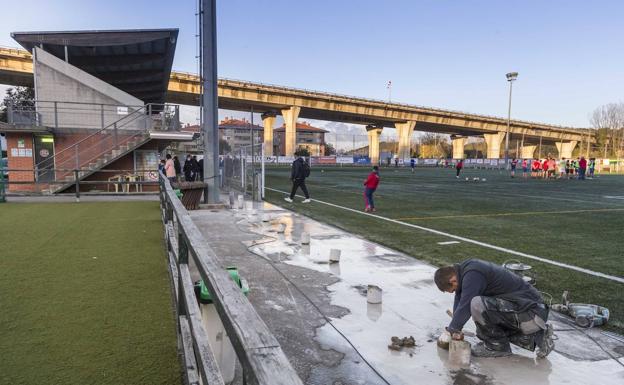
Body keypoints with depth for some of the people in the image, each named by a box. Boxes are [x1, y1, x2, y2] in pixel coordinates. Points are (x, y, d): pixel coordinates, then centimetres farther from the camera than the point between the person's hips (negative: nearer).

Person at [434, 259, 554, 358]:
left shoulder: (473, 275, -22)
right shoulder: (464, 269, 9)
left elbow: (465, 305, -26)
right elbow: (459, 301, 13)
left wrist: (453, 329, -15)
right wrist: (455, 328, 8)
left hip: (530, 312, -11)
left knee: (477, 304, -25)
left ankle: (496, 345, -4)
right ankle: (538, 336, 19)